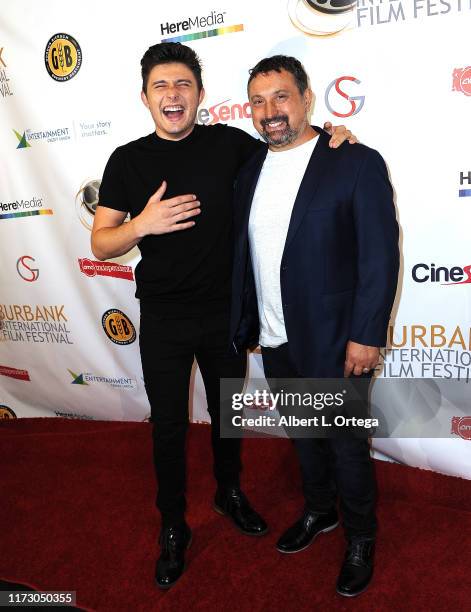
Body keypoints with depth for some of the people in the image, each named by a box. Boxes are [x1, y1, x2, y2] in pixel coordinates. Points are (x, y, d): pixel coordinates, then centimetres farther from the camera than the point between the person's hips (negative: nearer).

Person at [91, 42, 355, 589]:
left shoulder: (229, 143, -2)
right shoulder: (129, 160, -3)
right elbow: (100, 243, -3)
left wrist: (327, 134, -8)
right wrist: (142, 224, -23)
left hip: (225, 312, 1)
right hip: (164, 319, -1)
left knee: (226, 412, 19)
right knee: (168, 425, 10)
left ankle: (230, 493, 45)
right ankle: (173, 527, 33)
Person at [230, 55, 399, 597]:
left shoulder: (357, 164, -11)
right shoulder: (250, 171, 6)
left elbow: (380, 258, -13)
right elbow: (243, 254, 9)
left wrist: (366, 336, -15)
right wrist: (242, 325, 9)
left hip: (334, 344, -5)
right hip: (275, 343, 5)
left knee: (346, 443, 13)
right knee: (304, 435, 23)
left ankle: (360, 536, 39)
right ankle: (319, 511, 48)